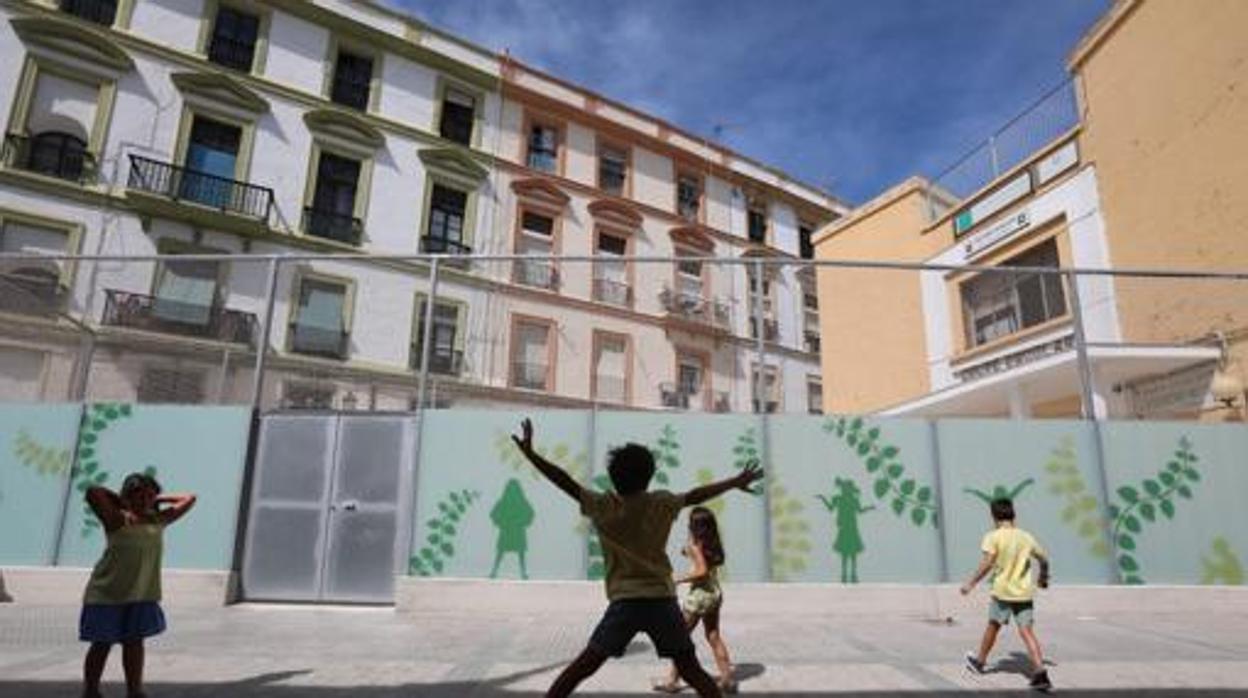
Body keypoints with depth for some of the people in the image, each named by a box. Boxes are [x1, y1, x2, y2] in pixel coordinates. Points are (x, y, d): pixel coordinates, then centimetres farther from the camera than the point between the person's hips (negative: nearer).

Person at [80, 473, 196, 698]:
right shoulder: (118, 520, -11)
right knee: (102, 644, 8)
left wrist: (158, 499, 8)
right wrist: (121, 501, -9)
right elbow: (93, 492, -25)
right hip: (107, 593, -4)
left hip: (142, 595, 4)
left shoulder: (158, 520, 4)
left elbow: (189, 498, 12)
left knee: (134, 642, 11)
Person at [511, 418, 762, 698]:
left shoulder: (603, 507, -4)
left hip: (625, 601, -1)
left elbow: (565, 481, -6)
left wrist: (529, 452, -2)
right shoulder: (663, 503, 2)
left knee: (584, 665, 10)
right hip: (663, 599, 1)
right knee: (691, 670, 11)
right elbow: (696, 495, 14)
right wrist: (736, 482, 28)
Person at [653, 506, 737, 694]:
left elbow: (702, 571, -23)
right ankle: (727, 679, 19)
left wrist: (678, 579, -13)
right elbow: (707, 563, 9)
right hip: (715, 592, 7)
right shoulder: (712, 543, 5)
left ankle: (672, 680, 17)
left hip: (700, 593, -7)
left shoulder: (695, 544, -16)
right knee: (714, 637, 17)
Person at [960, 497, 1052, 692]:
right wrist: (1044, 578, 34)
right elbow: (1044, 559, 15)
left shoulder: (993, 537, -9)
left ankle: (980, 661, 32)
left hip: (1003, 591, -3)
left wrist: (971, 583, -9)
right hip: (1024, 592, 3)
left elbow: (987, 564, -17)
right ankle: (1040, 671, -13)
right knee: (1027, 631, 2)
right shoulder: (1026, 537, 6)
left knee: (993, 626, 15)